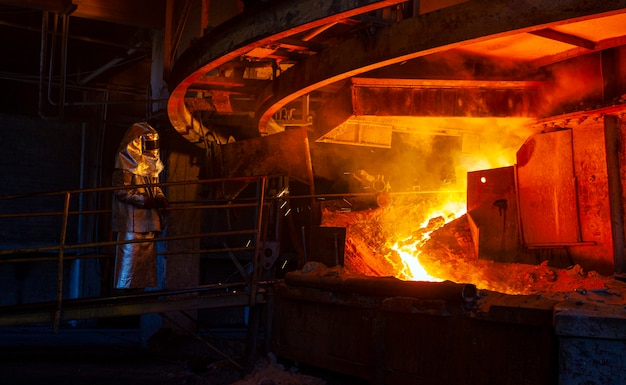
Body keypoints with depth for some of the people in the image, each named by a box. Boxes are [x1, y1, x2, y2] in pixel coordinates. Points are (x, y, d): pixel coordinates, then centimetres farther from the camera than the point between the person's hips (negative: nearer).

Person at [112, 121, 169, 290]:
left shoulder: (150, 163, 18)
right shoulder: (126, 163, -9)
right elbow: (121, 191, -17)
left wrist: (160, 199, -2)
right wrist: (148, 201, -22)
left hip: (148, 221, 8)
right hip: (131, 222, -8)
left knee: (147, 260, 9)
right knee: (129, 259, -7)